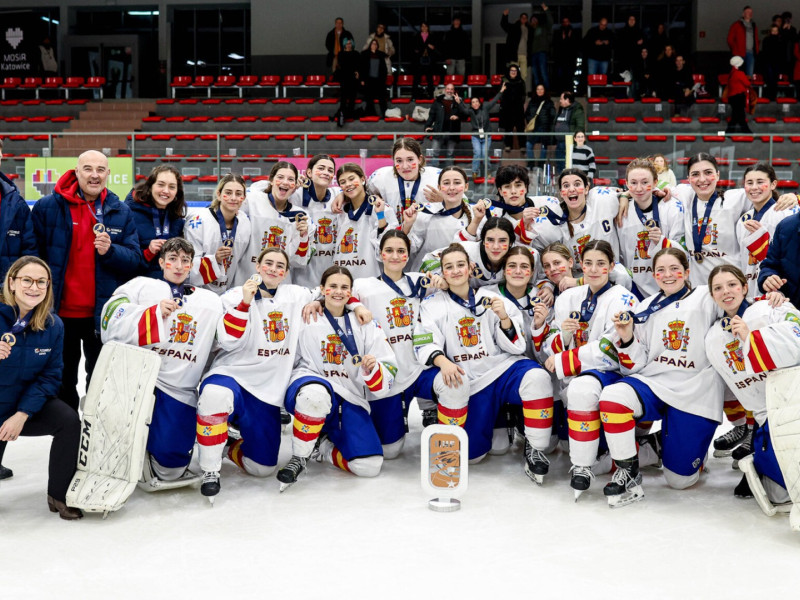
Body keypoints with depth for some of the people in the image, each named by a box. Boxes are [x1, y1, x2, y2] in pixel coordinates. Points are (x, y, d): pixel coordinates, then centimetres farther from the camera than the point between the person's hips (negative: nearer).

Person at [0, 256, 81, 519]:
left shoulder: (53, 325, -9)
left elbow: (50, 376, -6)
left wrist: (22, 415, -18)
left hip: (27, 404, 3)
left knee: (70, 422, -23)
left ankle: (59, 495, -6)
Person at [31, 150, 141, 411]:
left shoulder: (121, 213, 3)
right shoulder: (47, 207, -3)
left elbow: (134, 260, 0)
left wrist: (110, 251, -20)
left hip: (103, 314, 1)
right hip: (59, 312, -1)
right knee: (63, 381, 13)